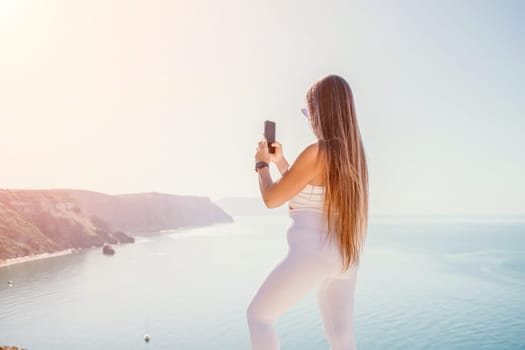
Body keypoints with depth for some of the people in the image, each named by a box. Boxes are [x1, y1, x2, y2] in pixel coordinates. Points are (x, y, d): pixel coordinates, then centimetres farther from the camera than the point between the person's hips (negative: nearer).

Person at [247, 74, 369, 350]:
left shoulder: (316, 153, -16)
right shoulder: (351, 153, 9)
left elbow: (271, 199, -7)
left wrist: (262, 164, 10)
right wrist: (279, 161, 24)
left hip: (312, 253, -8)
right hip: (344, 256, 8)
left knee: (258, 315, 10)